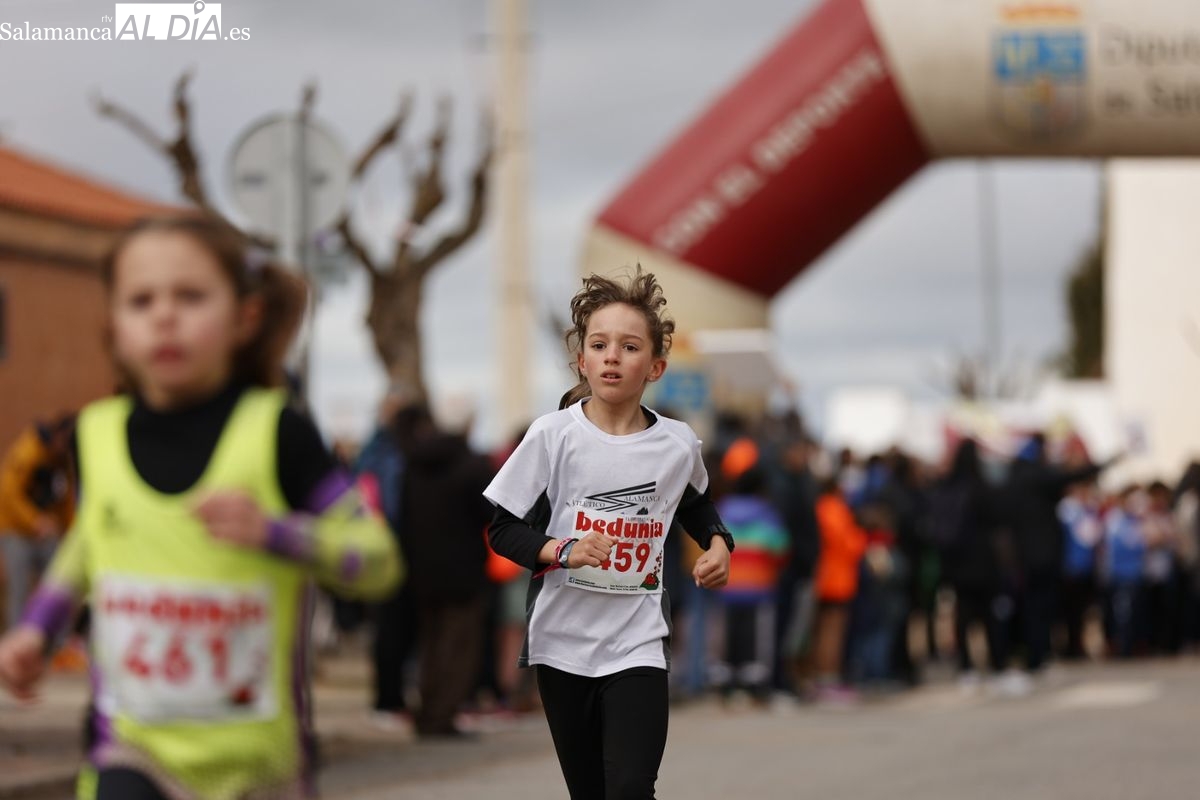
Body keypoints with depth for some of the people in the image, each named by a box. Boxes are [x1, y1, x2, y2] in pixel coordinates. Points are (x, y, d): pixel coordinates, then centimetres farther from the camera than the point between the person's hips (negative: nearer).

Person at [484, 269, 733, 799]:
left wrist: (717, 542, 2)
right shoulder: (552, 435, -9)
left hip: (638, 642, 0)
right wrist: (562, 551, -21)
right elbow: (503, 529, -4)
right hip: (563, 638, 0)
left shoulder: (678, 445, -3)